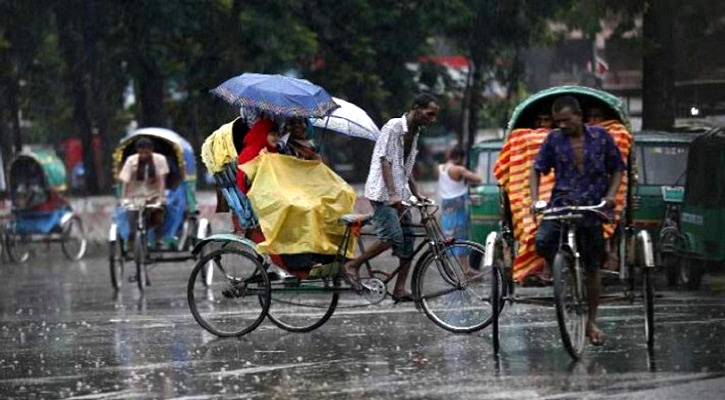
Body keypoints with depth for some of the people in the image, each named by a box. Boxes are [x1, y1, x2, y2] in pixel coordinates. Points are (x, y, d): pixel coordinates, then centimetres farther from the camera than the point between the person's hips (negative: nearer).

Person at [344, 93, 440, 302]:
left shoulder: (414, 133, 16)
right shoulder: (393, 127, -11)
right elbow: (385, 161, -18)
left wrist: (416, 194, 18)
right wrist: (393, 195, -28)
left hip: (400, 194, 9)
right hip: (383, 192, -9)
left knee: (407, 242, 1)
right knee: (392, 236, -20)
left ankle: (400, 289, 2)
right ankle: (353, 266, -7)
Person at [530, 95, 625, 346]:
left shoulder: (601, 137, 4)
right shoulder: (554, 139, 3)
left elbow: (617, 169, 11)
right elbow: (537, 169, 8)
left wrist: (611, 195, -5)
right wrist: (534, 199, -7)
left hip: (591, 209, 1)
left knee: (592, 269, 5)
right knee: (543, 241, -30)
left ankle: (591, 322, 20)